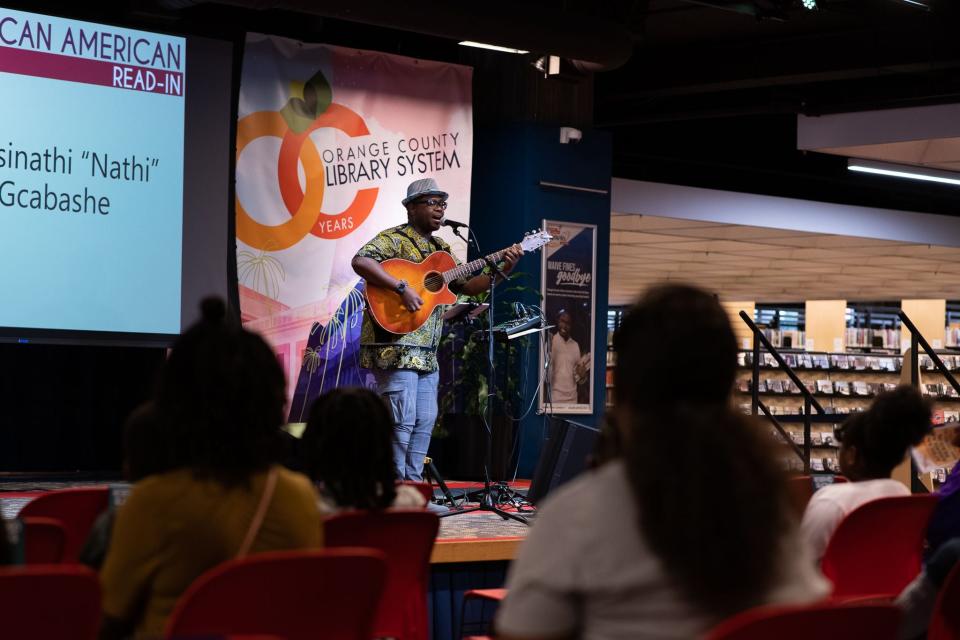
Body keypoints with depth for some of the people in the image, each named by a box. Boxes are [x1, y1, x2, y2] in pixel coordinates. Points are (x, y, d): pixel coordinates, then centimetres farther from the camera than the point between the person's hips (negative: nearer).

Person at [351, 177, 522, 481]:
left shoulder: (440, 250, 19)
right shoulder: (394, 238, -7)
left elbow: (467, 286, 20)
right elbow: (360, 261, -23)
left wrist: (503, 269, 6)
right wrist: (402, 288, -27)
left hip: (425, 351, 9)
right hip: (395, 345, -9)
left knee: (425, 421, 9)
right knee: (401, 420, -11)